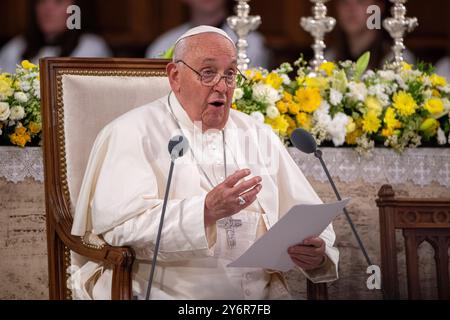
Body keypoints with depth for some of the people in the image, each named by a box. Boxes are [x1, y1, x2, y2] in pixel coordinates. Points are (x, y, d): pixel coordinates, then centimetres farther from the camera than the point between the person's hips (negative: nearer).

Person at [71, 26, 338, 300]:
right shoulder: (133, 132, 2)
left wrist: (317, 253, -7)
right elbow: (116, 224, -12)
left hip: (259, 294, 5)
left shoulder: (259, 137, 19)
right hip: (165, 293, -4)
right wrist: (206, 211, -23)